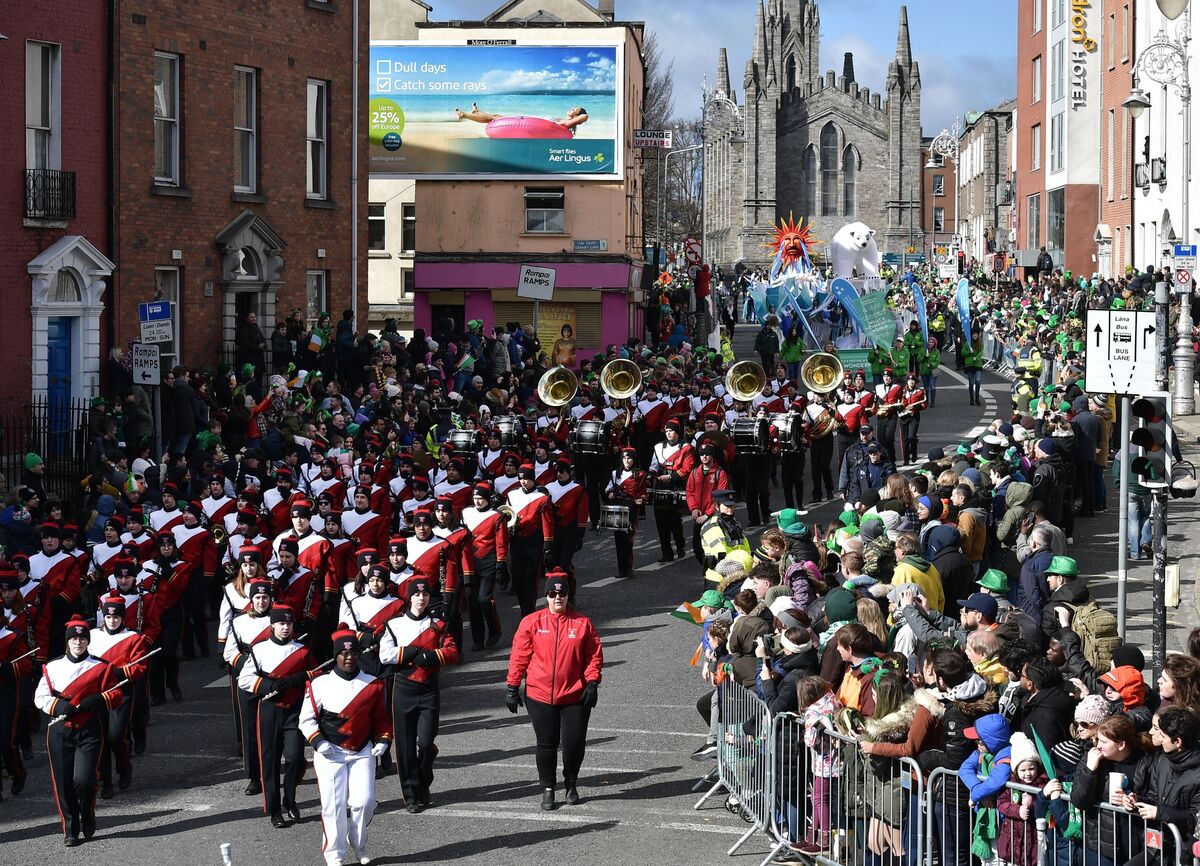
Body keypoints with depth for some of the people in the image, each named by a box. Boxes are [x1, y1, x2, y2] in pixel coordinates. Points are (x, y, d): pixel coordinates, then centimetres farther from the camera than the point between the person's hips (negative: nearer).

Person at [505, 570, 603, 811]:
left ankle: (571, 784, 25)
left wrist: (592, 683, -7)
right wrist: (513, 687, 1)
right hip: (540, 696, 0)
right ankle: (547, 789, 19)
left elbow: (594, 655, 3)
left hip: (575, 696, 0)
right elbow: (519, 656, 2)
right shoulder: (531, 623, 1)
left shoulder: (582, 623, 1)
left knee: (574, 743, 0)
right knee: (547, 744, 4)